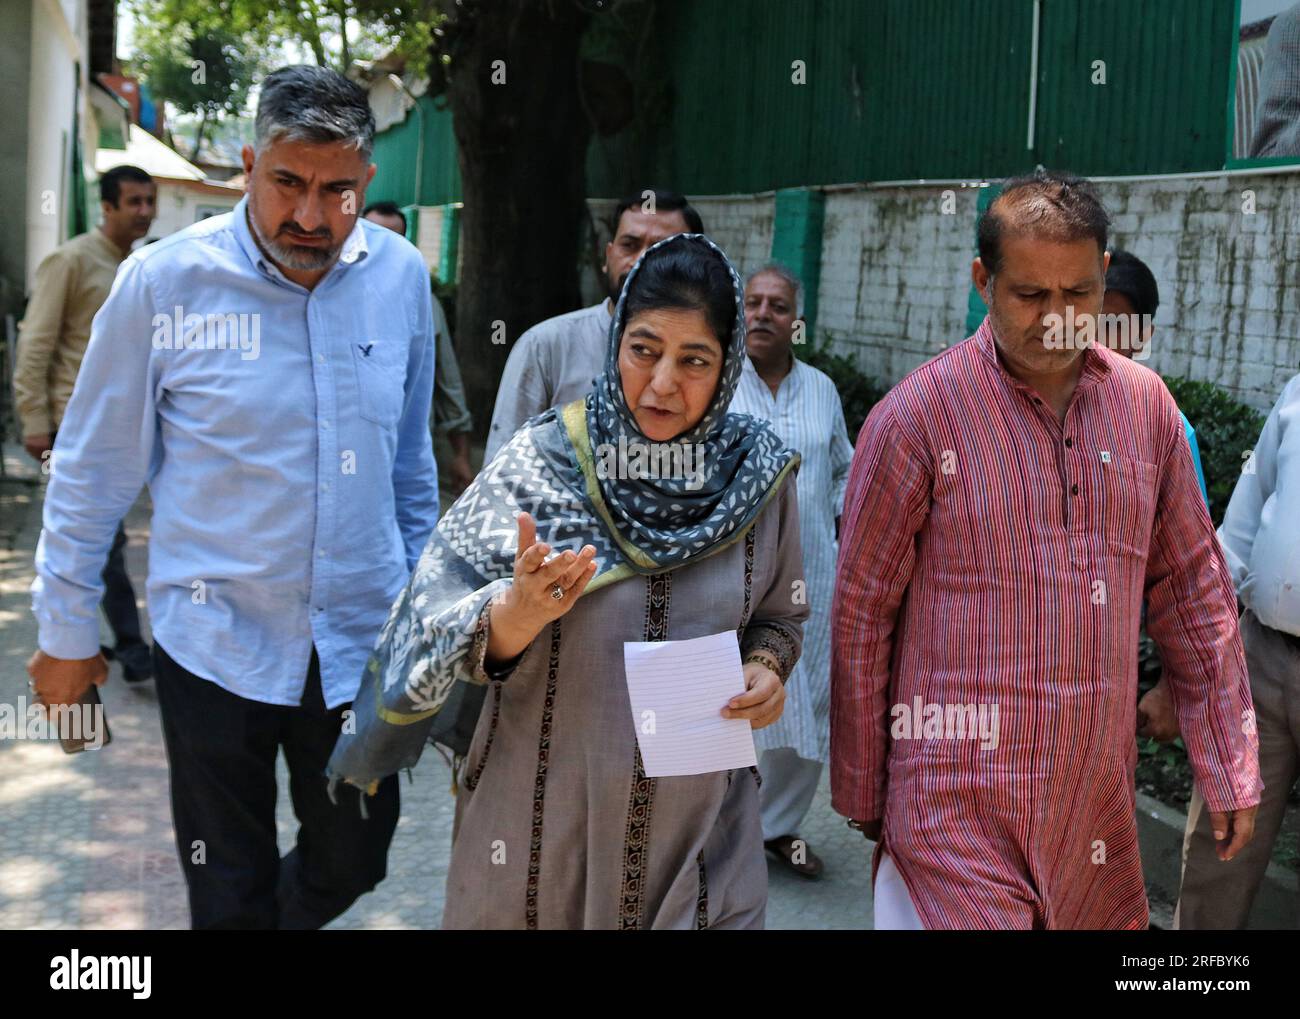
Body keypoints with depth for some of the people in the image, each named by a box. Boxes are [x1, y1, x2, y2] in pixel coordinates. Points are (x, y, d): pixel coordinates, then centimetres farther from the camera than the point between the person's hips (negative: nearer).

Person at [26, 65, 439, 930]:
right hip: (217, 643, -2)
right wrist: (66, 632, 2)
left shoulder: (402, 277, -3)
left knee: (352, 863, 18)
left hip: (360, 640, 3)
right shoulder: (164, 281, -12)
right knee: (230, 896, 11)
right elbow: (94, 470, -3)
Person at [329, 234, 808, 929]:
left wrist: (766, 668, -9)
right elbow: (450, 637, -11)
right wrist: (519, 610, -32)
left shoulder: (755, 475, -4)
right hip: (542, 814, -1)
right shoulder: (542, 460, -11)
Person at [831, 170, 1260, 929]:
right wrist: (861, 794, 0)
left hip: (1101, 799, 5)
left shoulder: (1146, 404, 3)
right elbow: (862, 618, -5)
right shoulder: (916, 417, -10)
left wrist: (1230, 767, 10)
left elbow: (1193, 590, 10)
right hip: (961, 806, -4)